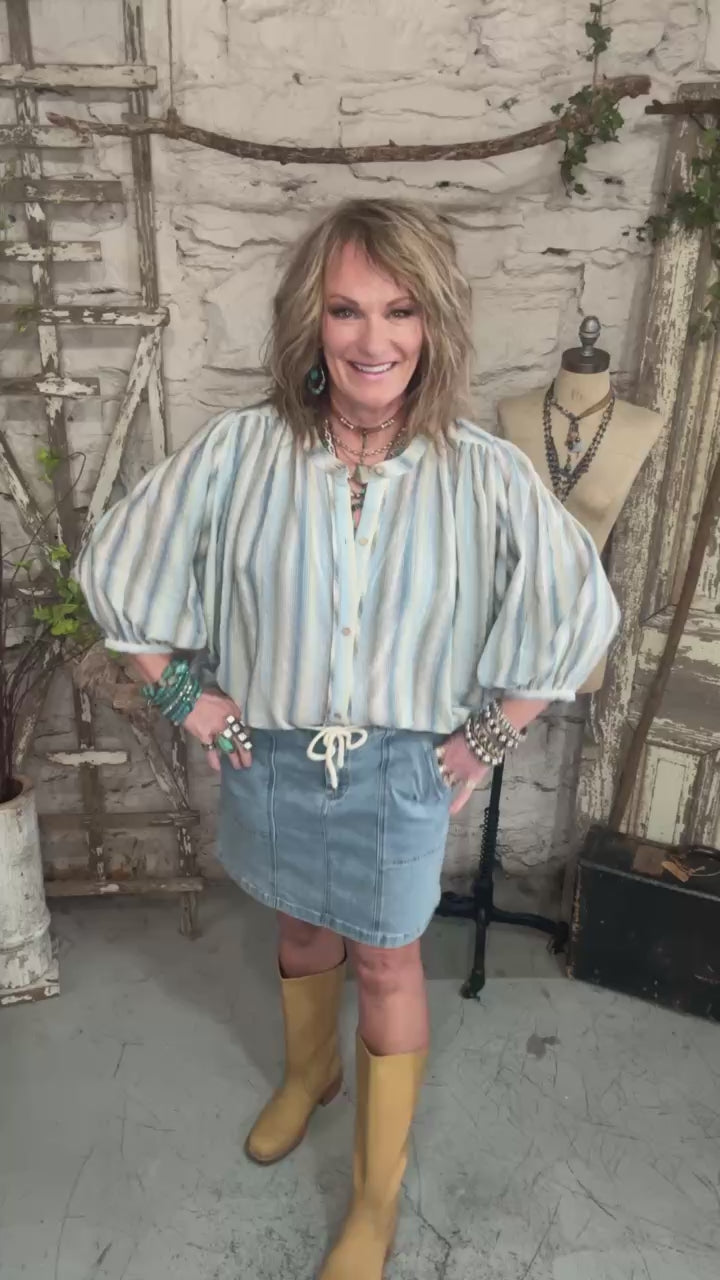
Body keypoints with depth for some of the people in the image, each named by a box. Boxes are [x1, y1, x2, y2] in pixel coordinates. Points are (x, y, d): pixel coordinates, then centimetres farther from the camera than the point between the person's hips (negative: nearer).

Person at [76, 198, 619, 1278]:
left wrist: (488, 740, -4)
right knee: (302, 928, 25)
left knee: (386, 962, 15)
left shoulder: (487, 477, -16)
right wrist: (186, 694, -2)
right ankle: (309, 1073, 58)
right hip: (270, 756, 2)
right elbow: (119, 566, -3)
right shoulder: (239, 451, -14)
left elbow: (578, 612, -5)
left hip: (401, 769, -1)